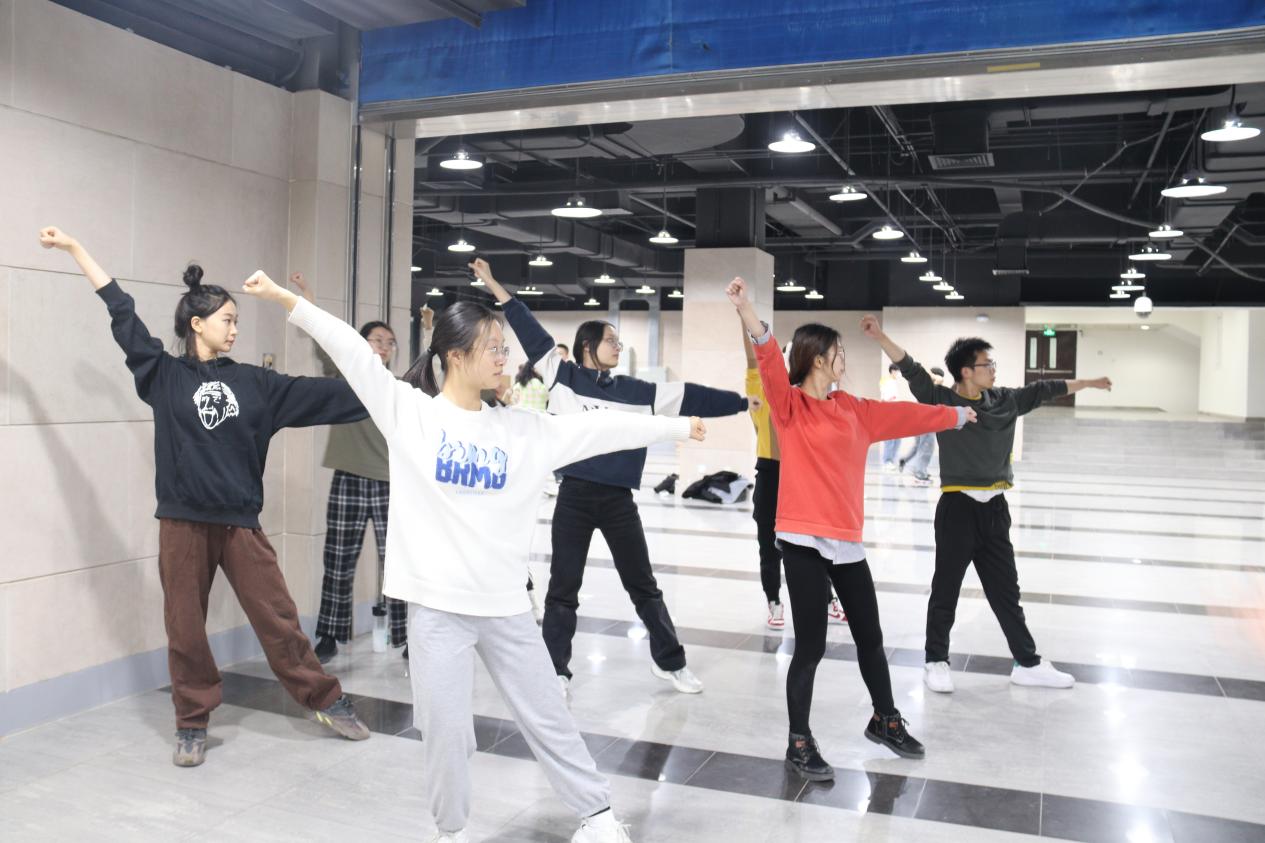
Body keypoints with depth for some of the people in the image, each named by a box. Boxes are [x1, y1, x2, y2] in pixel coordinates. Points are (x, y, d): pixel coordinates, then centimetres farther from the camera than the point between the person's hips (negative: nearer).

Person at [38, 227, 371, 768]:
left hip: (240, 522, 1)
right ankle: (192, 724, 24)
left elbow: (319, 394, 5)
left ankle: (326, 701, 17)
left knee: (277, 618, 5)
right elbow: (121, 313, 4)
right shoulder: (163, 375, 2)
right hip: (183, 522, -1)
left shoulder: (254, 383, 6)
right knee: (185, 628, 8)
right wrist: (74, 248, 8)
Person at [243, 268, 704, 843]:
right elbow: (351, 349, -10)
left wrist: (676, 426, 12)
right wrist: (286, 299, -16)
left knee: (546, 716, 14)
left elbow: (600, 428, 8)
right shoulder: (408, 411, -3)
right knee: (447, 730, 6)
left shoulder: (521, 429, 5)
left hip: (505, 603, 3)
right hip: (437, 604, -2)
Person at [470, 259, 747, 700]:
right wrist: (493, 284, -2)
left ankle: (669, 661, 30)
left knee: (643, 585, 15)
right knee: (563, 587, 7)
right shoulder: (562, 375, 1)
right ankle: (557, 672, 19)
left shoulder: (636, 391, 6)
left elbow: (691, 397, 7)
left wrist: (746, 402, 8)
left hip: (618, 499, 2)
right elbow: (530, 331, -1)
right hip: (575, 496, -2)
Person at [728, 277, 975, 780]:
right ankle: (799, 744, 16)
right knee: (810, 647, -1)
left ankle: (885, 721, 39)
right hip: (805, 542, -7)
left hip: (847, 540, 7)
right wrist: (747, 314, -40)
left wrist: (955, 415, 39)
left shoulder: (852, 409, 13)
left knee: (870, 638, 18)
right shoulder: (789, 406, -7)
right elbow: (771, 366, -24)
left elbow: (901, 414, 26)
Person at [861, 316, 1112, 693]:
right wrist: (880, 337, -31)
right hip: (958, 508, -5)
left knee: (1006, 590, 15)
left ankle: (1028, 663, 25)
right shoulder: (941, 400, -8)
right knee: (946, 589, 5)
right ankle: (936, 662, 19)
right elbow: (911, 370, -19)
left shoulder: (1005, 400, 8)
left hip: (994, 509, 5)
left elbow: (1043, 390, 21)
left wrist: (1088, 383, 34)